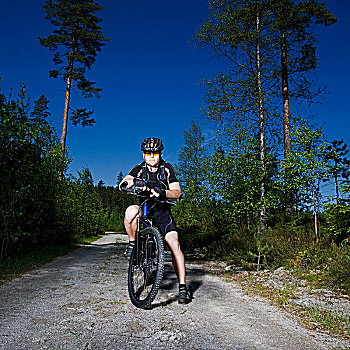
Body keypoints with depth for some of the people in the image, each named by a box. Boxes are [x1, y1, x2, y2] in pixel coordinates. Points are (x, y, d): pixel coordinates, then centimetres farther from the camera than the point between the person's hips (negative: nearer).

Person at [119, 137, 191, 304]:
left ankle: (182, 287, -11)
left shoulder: (167, 169, -4)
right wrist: (132, 181, -43)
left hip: (162, 211, 0)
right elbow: (123, 183, -20)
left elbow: (177, 192, -14)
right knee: (131, 211, -36)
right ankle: (132, 244, -10)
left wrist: (163, 193, -36)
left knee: (174, 243, -19)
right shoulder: (139, 169, -3)